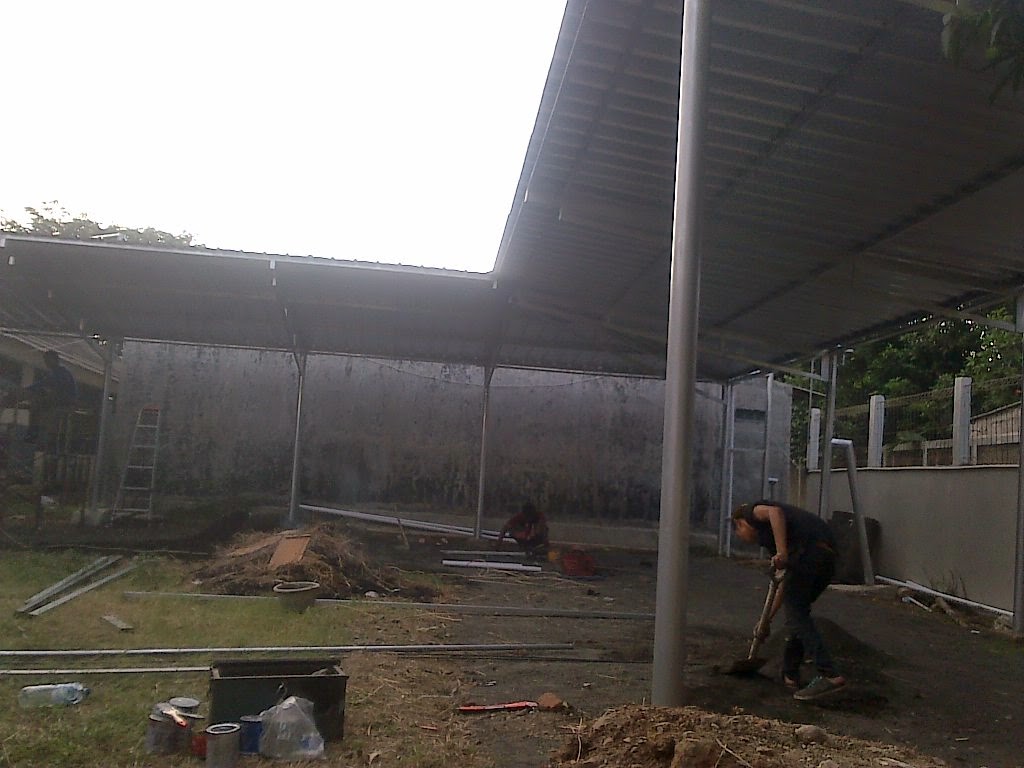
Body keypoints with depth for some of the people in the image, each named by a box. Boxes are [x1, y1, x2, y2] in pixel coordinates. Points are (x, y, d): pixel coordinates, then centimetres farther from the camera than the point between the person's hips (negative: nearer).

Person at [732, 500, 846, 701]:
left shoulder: (752, 512, 16)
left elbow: (775, 512, -9)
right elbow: (785, 582, 37)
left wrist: (781, 552, -16)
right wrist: (767, 619, 42)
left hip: (808, 552, -9)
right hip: (828, 554, 9)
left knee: (796, 615, -3)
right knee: (797, 611, 20)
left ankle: (830, 675, -10)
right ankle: (790, 675, 26)